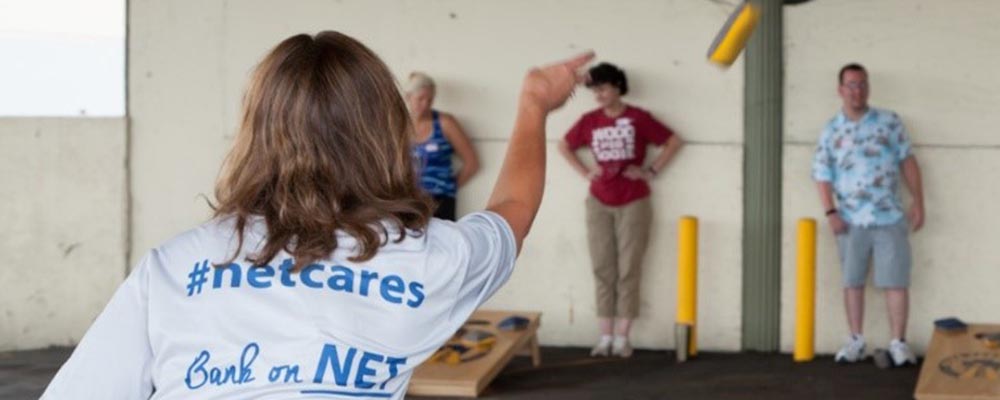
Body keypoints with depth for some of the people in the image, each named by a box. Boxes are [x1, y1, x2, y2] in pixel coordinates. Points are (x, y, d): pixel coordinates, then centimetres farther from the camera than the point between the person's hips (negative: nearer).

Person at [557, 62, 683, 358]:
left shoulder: (638, 118, -5)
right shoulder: (589, 121, 3)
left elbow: (674, 142, 0)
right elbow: (564, 147, 18)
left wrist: (651, 171, -5)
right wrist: (585, 172, 7)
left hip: (633, 204, -3)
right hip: (599, 204, 3)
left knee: (628, 271, -1)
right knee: (603, 270, 3)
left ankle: (622, 338, 4)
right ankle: (605, 337, 7)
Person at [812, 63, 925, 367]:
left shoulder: (890, 122, 4)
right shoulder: (831, 132, 5)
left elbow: (907, 161, 5)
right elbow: (823, 176, 4)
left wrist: (918, 203, 0)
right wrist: (830, 213, -8)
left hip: (890, 218, -1)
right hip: (851, 222, 1)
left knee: (895, 281, -3)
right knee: (852, 282, 8)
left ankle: (898, 343, 3)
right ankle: (855, 342, 17)